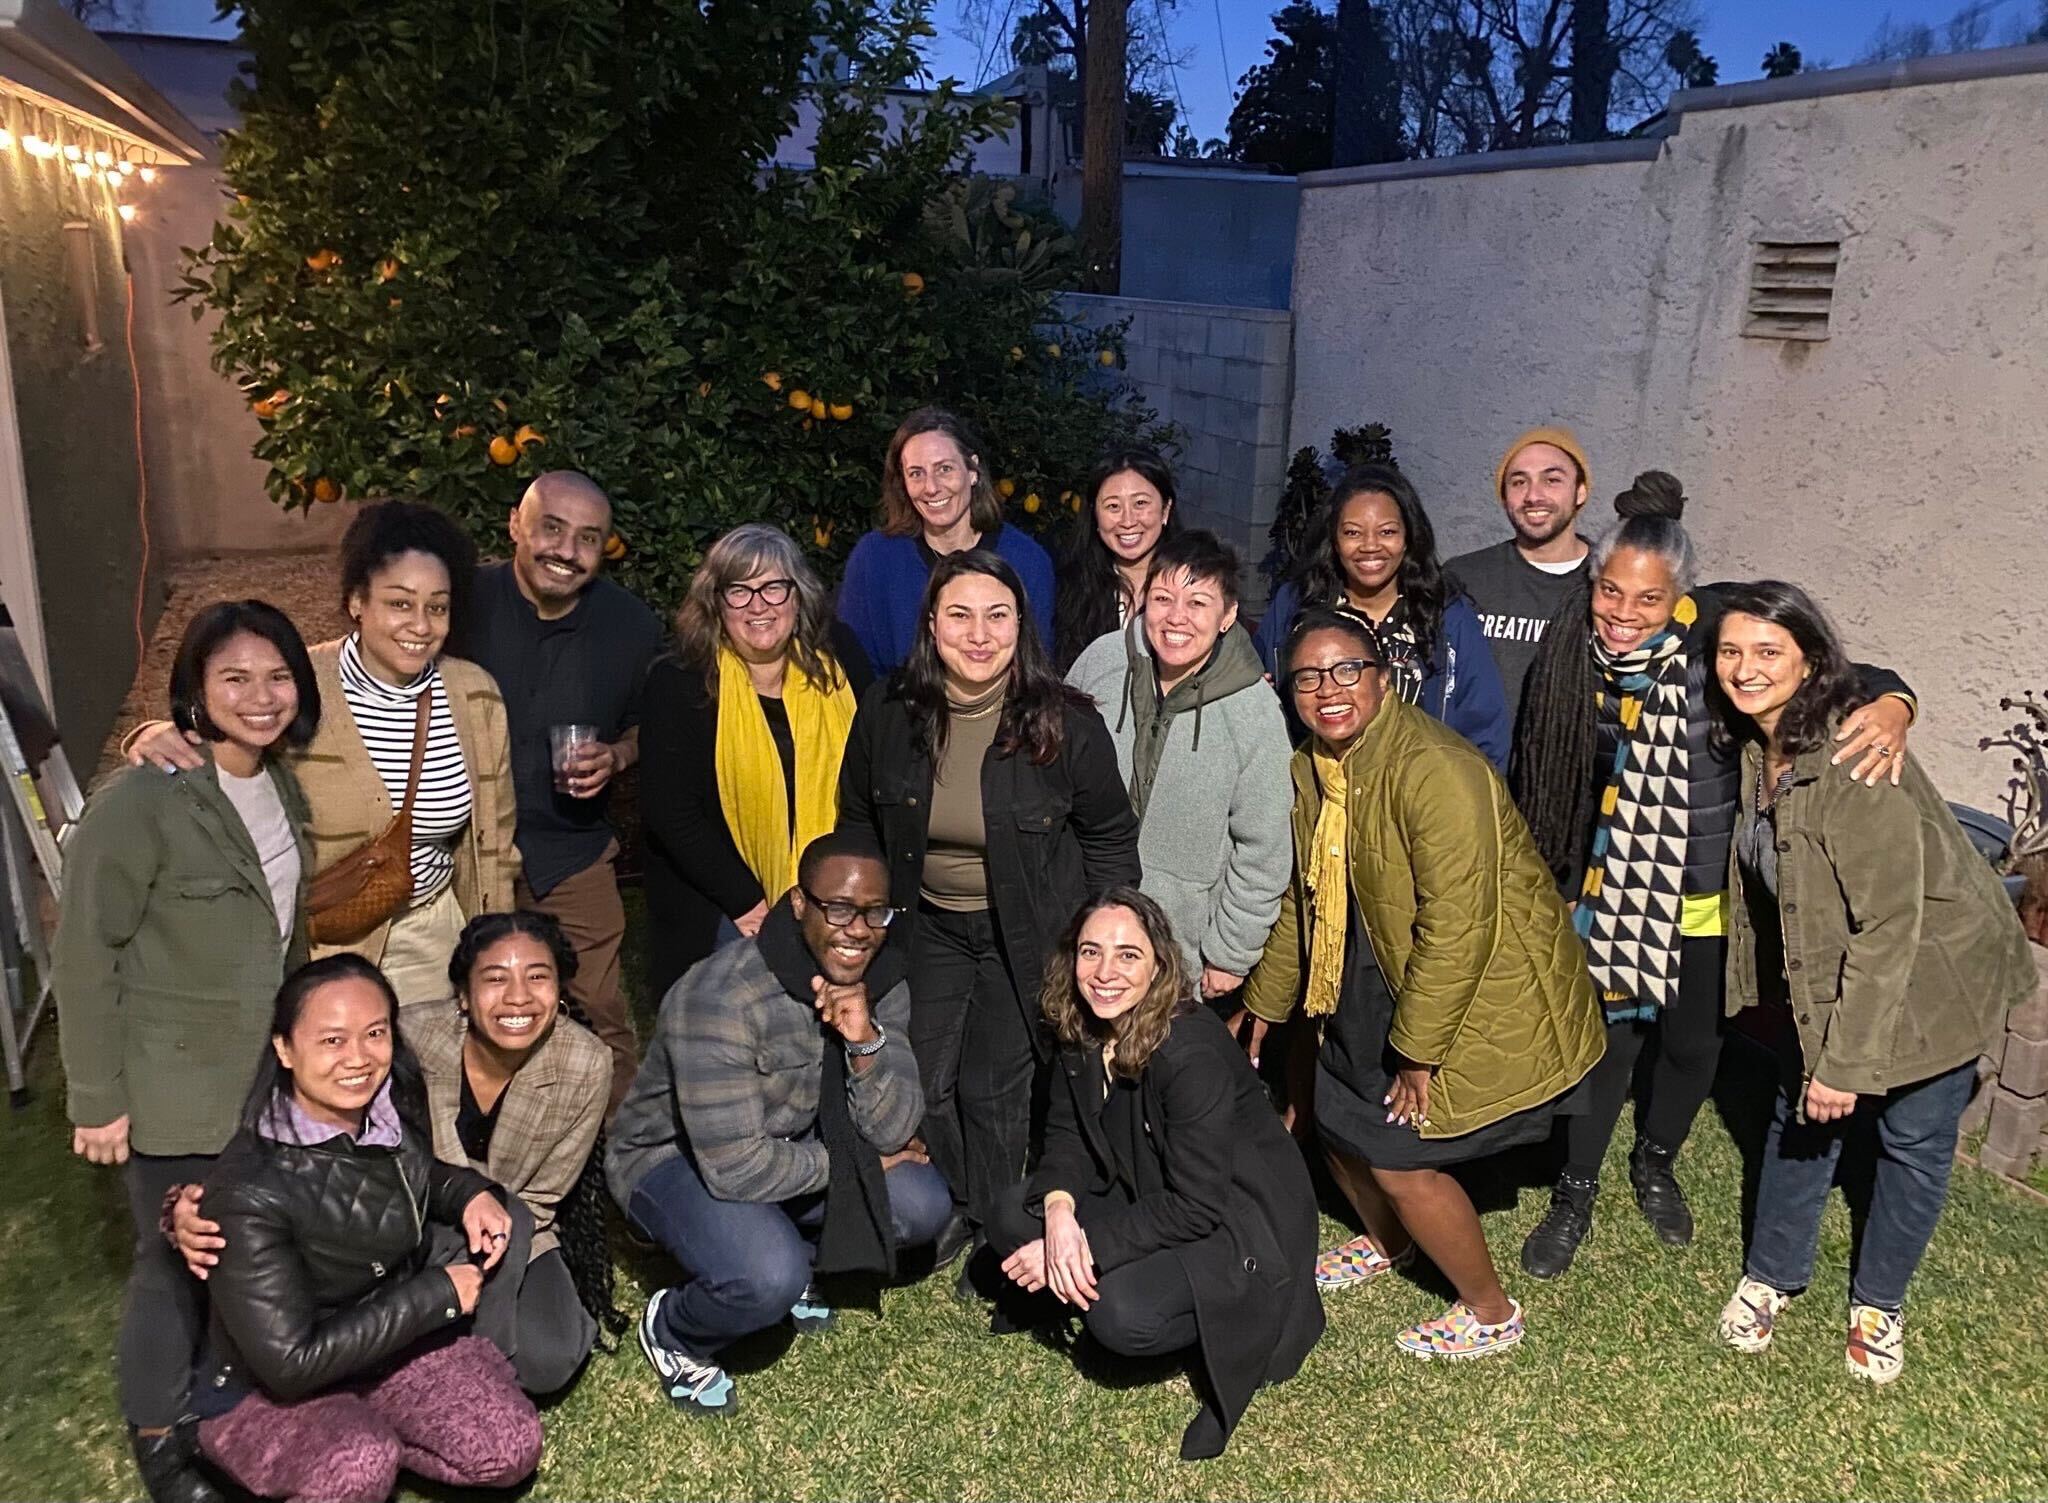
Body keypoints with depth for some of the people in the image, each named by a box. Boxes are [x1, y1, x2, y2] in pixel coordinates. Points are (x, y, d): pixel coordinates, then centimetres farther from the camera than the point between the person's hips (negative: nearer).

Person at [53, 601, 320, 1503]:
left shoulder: (281, 787, 2)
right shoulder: (140, 801, -20)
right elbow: (82, 956, -16)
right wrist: (97, 1098, -13)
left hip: (267, 1074, 6)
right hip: (176, 1089, -6)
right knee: (180, 1260, 7)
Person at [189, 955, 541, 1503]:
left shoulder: (396, 1110, -11)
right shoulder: (250, 1192, -29)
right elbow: (291, 1362, -27)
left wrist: (471, 1192, -7)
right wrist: (438, 1294, -23)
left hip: (396, 1342, 6)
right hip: (268, 1392, -5)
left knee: (509, 1451, -14)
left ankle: (371, 1437, 9)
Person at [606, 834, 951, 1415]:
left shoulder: (881, 983, -13)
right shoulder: (721, 997, -33)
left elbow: (893, 1133, -14)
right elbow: (734, 1167, -33)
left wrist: (866, 1041, -33)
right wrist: (850, 1162, -19)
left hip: (788, 1143, 6)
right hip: (675, 1156, -6)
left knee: (922, 1205, -14)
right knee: (768, 1280, -32)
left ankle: (794, 1259, 15)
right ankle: (672, 1334, 3)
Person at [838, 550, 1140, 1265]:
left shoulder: (1066, 724, -18)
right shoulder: (887, 713, -11)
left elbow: (1109, 838, -4)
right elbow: (858, 824, 6)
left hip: (1031, 932, -3)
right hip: (930, 924, 4)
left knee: (992, 1085, 0)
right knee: (924, 1077, 10)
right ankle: (957, 1208, 37)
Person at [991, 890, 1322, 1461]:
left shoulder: (1193, 1052, -30)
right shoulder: (1082, 1032, -7)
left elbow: (1196, 1208, -28)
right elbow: (1066, 1135, -2)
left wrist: (1086, 1244, -26)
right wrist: (1059, 1210, -24)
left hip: (1239, 1227, -7)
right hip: (1150, 1200, 7)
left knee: (1121, 1316, -29)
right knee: (1014, 1219, -10)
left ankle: (1230, 1335, 0)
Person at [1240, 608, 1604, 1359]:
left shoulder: (1436, 771, -28)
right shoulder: (1310, 770, -1)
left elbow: (1457, 927, -27)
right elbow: (1303, 898, 11)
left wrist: (1418, 1053, -21)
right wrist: (1262, 1007, 17)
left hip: (1486, 995, -8)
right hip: (1380, 982, 8)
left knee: (1398, 1156, -4)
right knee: (1335, 1116, 17)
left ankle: (1490, 1313, 22)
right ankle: (1388, 1242, 48)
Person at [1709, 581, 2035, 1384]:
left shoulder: (1854, 760, -31)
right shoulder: (1756, 746, -7)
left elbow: (1889, 924, -28)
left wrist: (1847, 1059, -24)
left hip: (1931, 974, -6)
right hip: (1821, 971, 6)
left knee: (1913, 1141, 10)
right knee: (1799, 1117, 14)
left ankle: (1878, 1304, 32)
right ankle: (1771, 1275, 34)